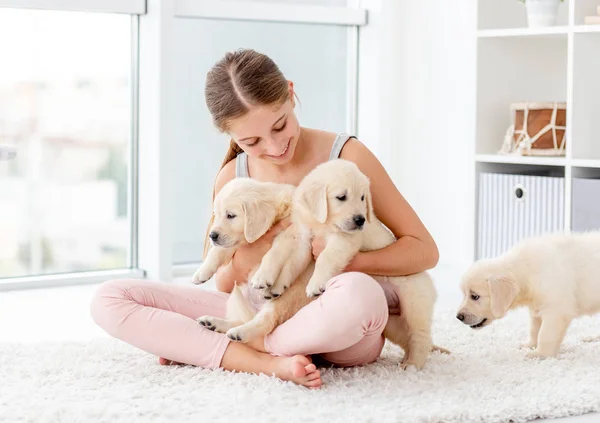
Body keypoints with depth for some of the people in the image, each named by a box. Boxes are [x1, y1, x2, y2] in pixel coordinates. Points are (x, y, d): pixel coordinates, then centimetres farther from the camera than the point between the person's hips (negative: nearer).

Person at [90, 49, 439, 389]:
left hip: (341, 326, -3)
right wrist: (244, 259, -17)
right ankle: (270, 362, -22)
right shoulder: (232, 177, 0)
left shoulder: (346, 156, -9)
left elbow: (425, 251, -9)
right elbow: (225, 288, 6)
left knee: (358, 292, -43)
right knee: (109, 300, -10)